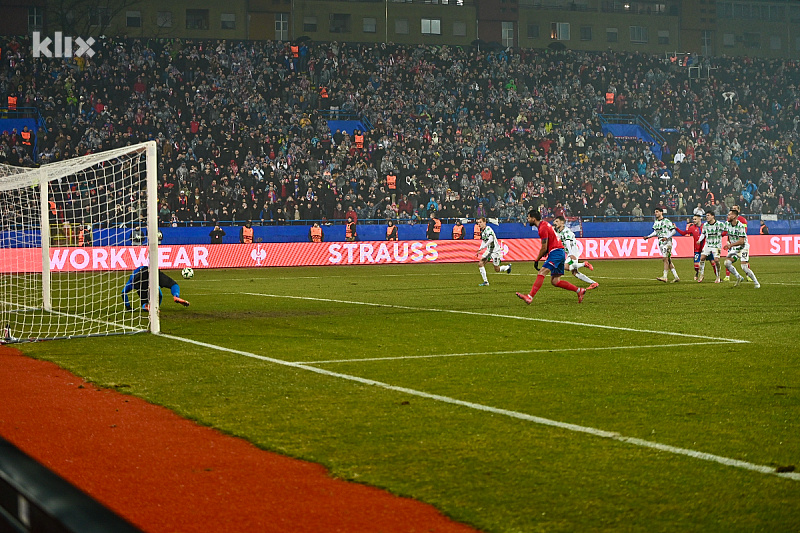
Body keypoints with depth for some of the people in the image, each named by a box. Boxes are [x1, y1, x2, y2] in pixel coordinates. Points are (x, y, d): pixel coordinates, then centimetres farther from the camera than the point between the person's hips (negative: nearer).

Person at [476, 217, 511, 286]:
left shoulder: (488, 229, -21)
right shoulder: (482, 231, 7)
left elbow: (491, 239, -35)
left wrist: (482, 247, -38)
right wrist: (479, 250, 10)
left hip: (495, 251, -8)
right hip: (489, 250, 8)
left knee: (497, 269, 2)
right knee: (480, 264, -9)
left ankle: (507, 267, 34)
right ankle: (485, 282, -5)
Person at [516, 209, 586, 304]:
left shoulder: (543, 228, -13)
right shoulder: (544, 224, 18)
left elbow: (544, 248, -13)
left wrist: (536, 260, -2)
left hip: (556, 252, -10)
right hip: (560, 253, 10)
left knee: (541, 273, -19)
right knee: (555, 281, 8)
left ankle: (530, 297, -30)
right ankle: (579, 291, 12)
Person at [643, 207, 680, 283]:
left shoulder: (666, 221, -9)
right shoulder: (656, 222, 13)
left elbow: (673, 231, -9)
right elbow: (655, 232, 22)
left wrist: (667, 237, -20)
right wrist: (648, 237, 9)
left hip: (667, 242, -8)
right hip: (660, 242, 8)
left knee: (666, 259, -14)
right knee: (668, 260, 8)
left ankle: (665, 277, -17)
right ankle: (676, 277, 12)